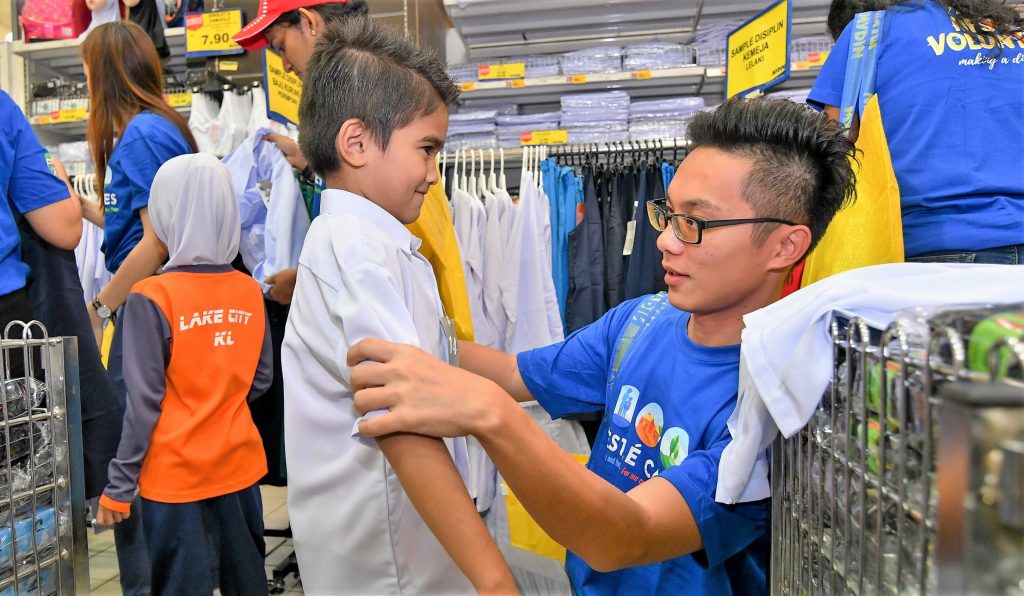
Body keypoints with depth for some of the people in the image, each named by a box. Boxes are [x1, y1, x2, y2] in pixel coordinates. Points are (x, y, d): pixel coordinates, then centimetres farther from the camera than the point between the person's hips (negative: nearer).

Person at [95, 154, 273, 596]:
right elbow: (261, 381, 5)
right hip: (239, 464, 4)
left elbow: (144, 401, -13)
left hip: (176, 474, -4)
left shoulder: (151, 297, -15)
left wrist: (119, 486, -4)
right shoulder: (250, 291, -3)